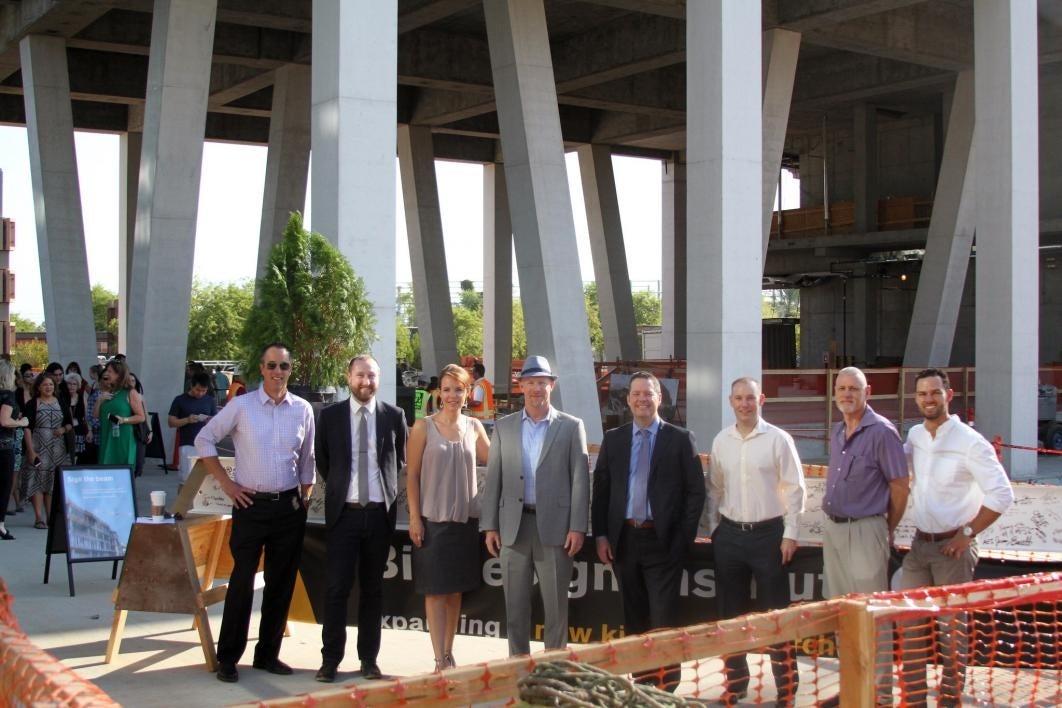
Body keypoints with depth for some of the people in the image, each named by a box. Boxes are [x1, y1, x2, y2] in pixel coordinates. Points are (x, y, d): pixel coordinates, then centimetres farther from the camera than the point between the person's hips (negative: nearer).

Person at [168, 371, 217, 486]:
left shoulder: (210, 401, 9)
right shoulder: (180, 400, 2)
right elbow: (171, 422, 2)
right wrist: (187, 420, -15)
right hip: (187, 446, -2)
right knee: (187, 478, -5)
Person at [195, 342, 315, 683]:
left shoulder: (303, 410, 4)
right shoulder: (241, 406, -3)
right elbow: (204, 439, 3)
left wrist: (304, 501, 8)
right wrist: (225, 482, -1)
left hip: (289, 506, 3)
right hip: (251, 504, -3)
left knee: (282, 583, 8)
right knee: (242, 582, -2)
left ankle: (268, 654, 21)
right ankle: (228, 657, 8)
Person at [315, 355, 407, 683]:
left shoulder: (394, 415, 3)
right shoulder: (331, 415, 2)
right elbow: (322, 460, 13)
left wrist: (386, 489, 11)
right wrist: (339, 487, 11)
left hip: (380, 512, 1)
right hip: (344, 512, -1)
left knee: (373, 588, 9)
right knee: (336, 587, -2)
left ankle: (369, 658, 16)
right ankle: (330, 658, 8)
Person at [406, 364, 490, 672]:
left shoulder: (474, 427, 8)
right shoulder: (424, 426, -3)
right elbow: (412, 475, -3)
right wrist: (414, 517, -9)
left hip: (464, 519, 4)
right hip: (432, 519, -4)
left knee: (456, 589, 11)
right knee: (435, 590, -2)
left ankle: (449, 653, 21)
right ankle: (440, 659, -1)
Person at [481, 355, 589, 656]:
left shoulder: (571, 426, 4)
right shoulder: (504, 427, 11)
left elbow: (580, 479, 0)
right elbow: (493, 479, 9)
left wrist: (577, 527, -7)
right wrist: (490, 526, 3)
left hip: (554, 526, -2)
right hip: (514, 526, 2)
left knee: (556, 606, 2)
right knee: (515, 606, 7)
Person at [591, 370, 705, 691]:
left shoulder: (680, 439, 0)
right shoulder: (613, 439, 8)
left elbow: (696, 491, -1)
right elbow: (601, 489, 8)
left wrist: (684, 538, -7)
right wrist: (601, 536, 0)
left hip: (663, 541, -3)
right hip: (624, 539, 3)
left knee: (663, 618, -4)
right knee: (635, 618, 12)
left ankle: (667, 684, 8)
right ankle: (641, 680, 21)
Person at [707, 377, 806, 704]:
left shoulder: (778, 439, -6)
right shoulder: (721, 441, 5)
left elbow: (795, 489, -6)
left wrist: (790, 534, -9)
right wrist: (714, 528, 8)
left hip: (768, 533, -4)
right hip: (729, 534, 4)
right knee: (731, 613, 11)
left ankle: (786, 688, 9)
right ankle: (735, 682, 24)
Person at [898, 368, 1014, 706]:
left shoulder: (970, 442, -12)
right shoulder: (914, 436, 5)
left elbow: (1001, 494, -12)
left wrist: (968, 533, -13)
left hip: (954, 546, -5)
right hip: (919, 543, 6)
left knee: (953, 627, 2)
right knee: (909, 622, 6)